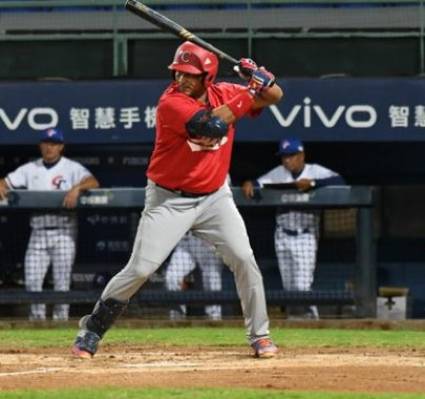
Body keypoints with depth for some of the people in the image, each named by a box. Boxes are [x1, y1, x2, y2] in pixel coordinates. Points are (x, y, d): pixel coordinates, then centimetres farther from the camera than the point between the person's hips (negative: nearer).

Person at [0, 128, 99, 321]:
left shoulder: (71, 168, 0)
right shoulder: (30, 169, 11)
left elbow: (93, 182, -14)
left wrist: (77, 188, -34)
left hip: (63, 232, -3)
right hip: (38, 232, 3)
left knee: (61, 281, -4)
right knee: (32, 280, 0)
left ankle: (61, 318, 3)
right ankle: (37, 319, 12)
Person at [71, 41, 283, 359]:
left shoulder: (223, 94, -2)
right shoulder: (171, 103, -20)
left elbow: (274, 96, 6)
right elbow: (211, 124, -33)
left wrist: (262, 80, -17)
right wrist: (248, 95, -25)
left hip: (214, 197, 4)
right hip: (170, 200, -4)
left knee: (244, 260, -7)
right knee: (139, 270, -8)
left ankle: (259, 336, 6)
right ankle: (92, 330, 7)